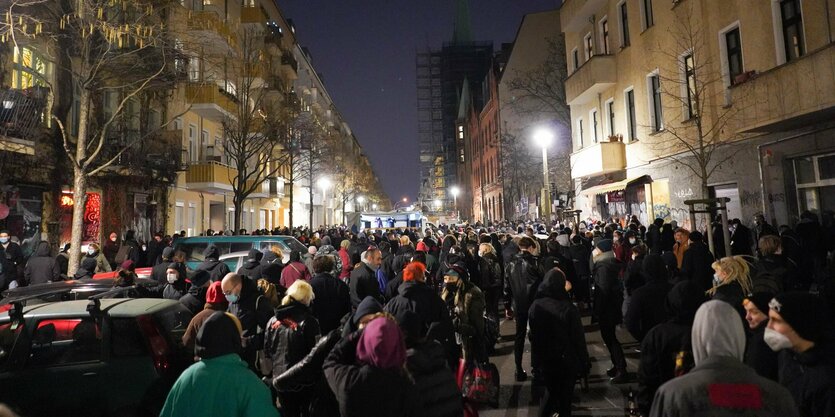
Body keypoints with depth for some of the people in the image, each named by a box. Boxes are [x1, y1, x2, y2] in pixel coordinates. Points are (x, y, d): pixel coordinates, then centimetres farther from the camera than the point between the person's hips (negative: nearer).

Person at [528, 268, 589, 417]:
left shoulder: (535, 306, -10)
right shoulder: (569, 309, -23)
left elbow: (532, 335, 1)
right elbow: (579, 339, -16)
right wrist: (584, 363, -3)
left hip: (545, 359, 3)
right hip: (566, 361, -3)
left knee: (551, 391, 25)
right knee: (565, 395, 17)